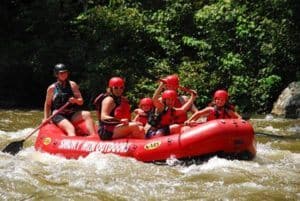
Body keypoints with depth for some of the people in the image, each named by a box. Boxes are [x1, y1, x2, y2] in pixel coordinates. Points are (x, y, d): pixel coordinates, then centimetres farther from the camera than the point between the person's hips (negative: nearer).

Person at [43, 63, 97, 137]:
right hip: (58, 116, -3)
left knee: (87, 114, -26)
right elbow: (47, 104, 14)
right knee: (70, 128, -32)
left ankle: (94, 136, -39)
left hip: (73, 115, 3)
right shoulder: (52, 88, 4)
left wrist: (76, 100, -15)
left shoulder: (73, 85, 9)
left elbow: (81, 102, 8)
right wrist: (46, 118, 3)